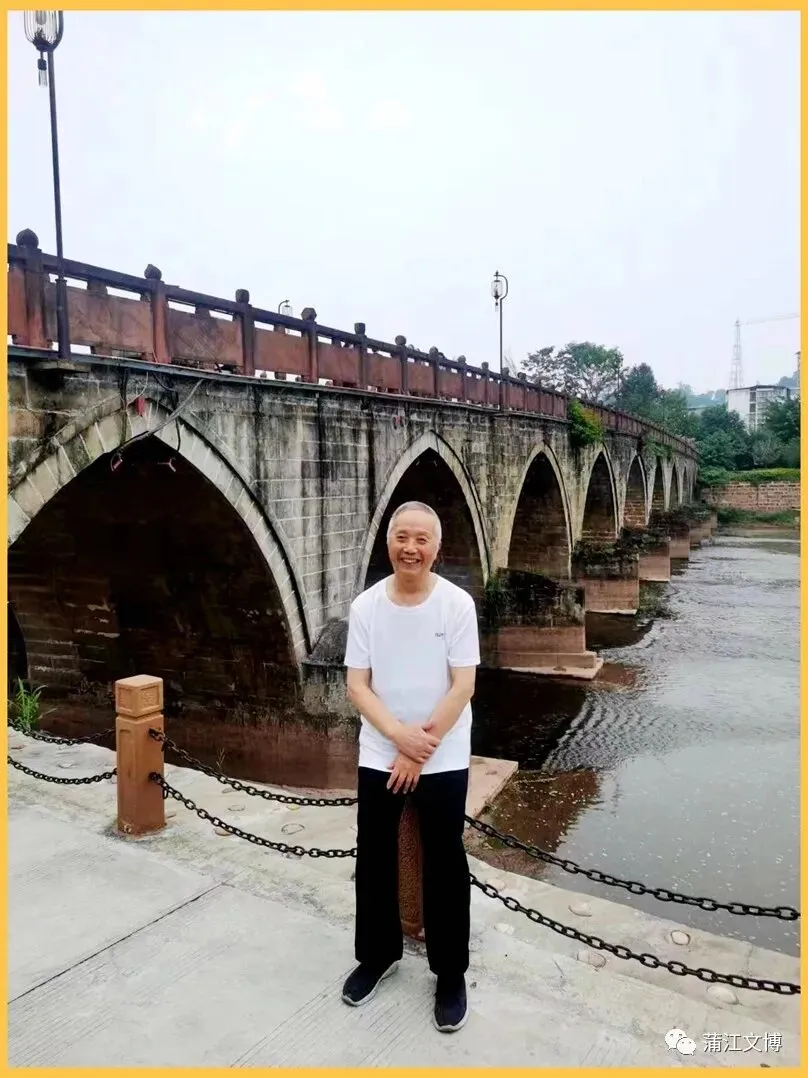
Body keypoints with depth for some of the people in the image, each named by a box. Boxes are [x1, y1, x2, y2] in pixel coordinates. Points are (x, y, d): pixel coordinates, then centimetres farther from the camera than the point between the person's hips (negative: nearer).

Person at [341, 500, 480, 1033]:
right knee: (374, 858, 16)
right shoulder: (365, 606, -6)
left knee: (445, 865, 9)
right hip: (379, 757, 3)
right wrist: (400, 735, -21)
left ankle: (451, 973, 30)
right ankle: (379, 954, 39)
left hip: (444, 761, -2)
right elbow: (357, 686, -7)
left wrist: (420, 751, -15)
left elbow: (463, 688, -13)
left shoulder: (458, 604, -12)